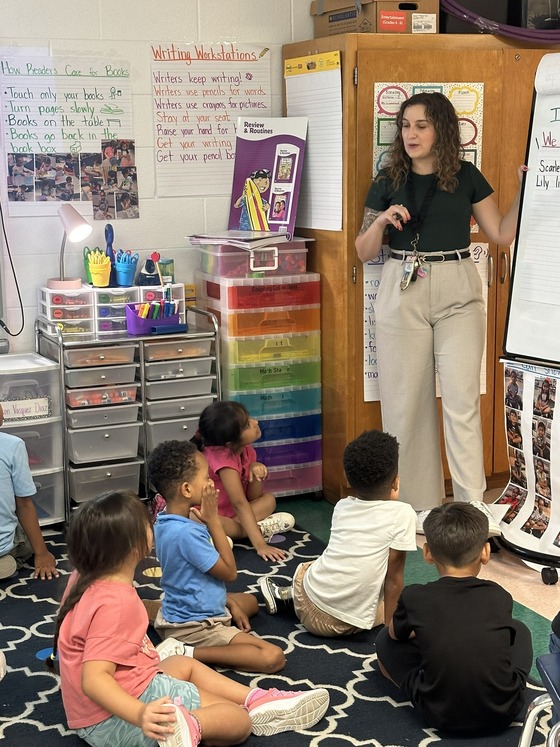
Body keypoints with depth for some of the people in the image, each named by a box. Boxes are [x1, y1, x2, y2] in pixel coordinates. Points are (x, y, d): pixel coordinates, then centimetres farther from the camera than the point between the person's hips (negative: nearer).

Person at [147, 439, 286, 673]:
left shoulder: (164, 522, 1)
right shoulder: (186, 533, -29)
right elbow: (229, 572, -16)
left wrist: (231, 604, 10)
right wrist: (213, 520, -17)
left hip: (177, 611, 10)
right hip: (195, 627, -10)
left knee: (250, 601, 34)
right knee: (274, 658, -18)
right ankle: (189, 653, -15)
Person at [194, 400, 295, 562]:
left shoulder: (247, 451, -7)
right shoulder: (222, 456, -28)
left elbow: (253, 498, -3)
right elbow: (240, 504, -31)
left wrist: (256, 472, -24)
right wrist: (260, 545, -36)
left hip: (228, 512, 7)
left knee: (268, 500, -6)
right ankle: (261, 528, -23)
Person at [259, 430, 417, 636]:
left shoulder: (341, 507, 6)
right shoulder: (403, 514, -9)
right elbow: (393, 577, -6)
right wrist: (390, 626, 1)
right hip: (347, 624, -6)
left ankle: (283, 593, 13)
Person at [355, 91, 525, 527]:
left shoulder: (467, 177, 5)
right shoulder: (388, 182, 7)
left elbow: (502, 236, 7)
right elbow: (364, 253, 8)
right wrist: (381, 221, -10)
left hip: (458, 294, -1)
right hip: (402, 292, 1)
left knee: (463, 401, -6)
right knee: (405, 401, 2)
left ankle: (472, 507, -1)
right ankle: (415, 504, 13)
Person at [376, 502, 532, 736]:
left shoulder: (414, 597, -7)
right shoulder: (500, 597, -2)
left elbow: (396, 634, 15)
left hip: (440, 715, -2)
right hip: (504, 713, 2)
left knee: (385, 641, 16)